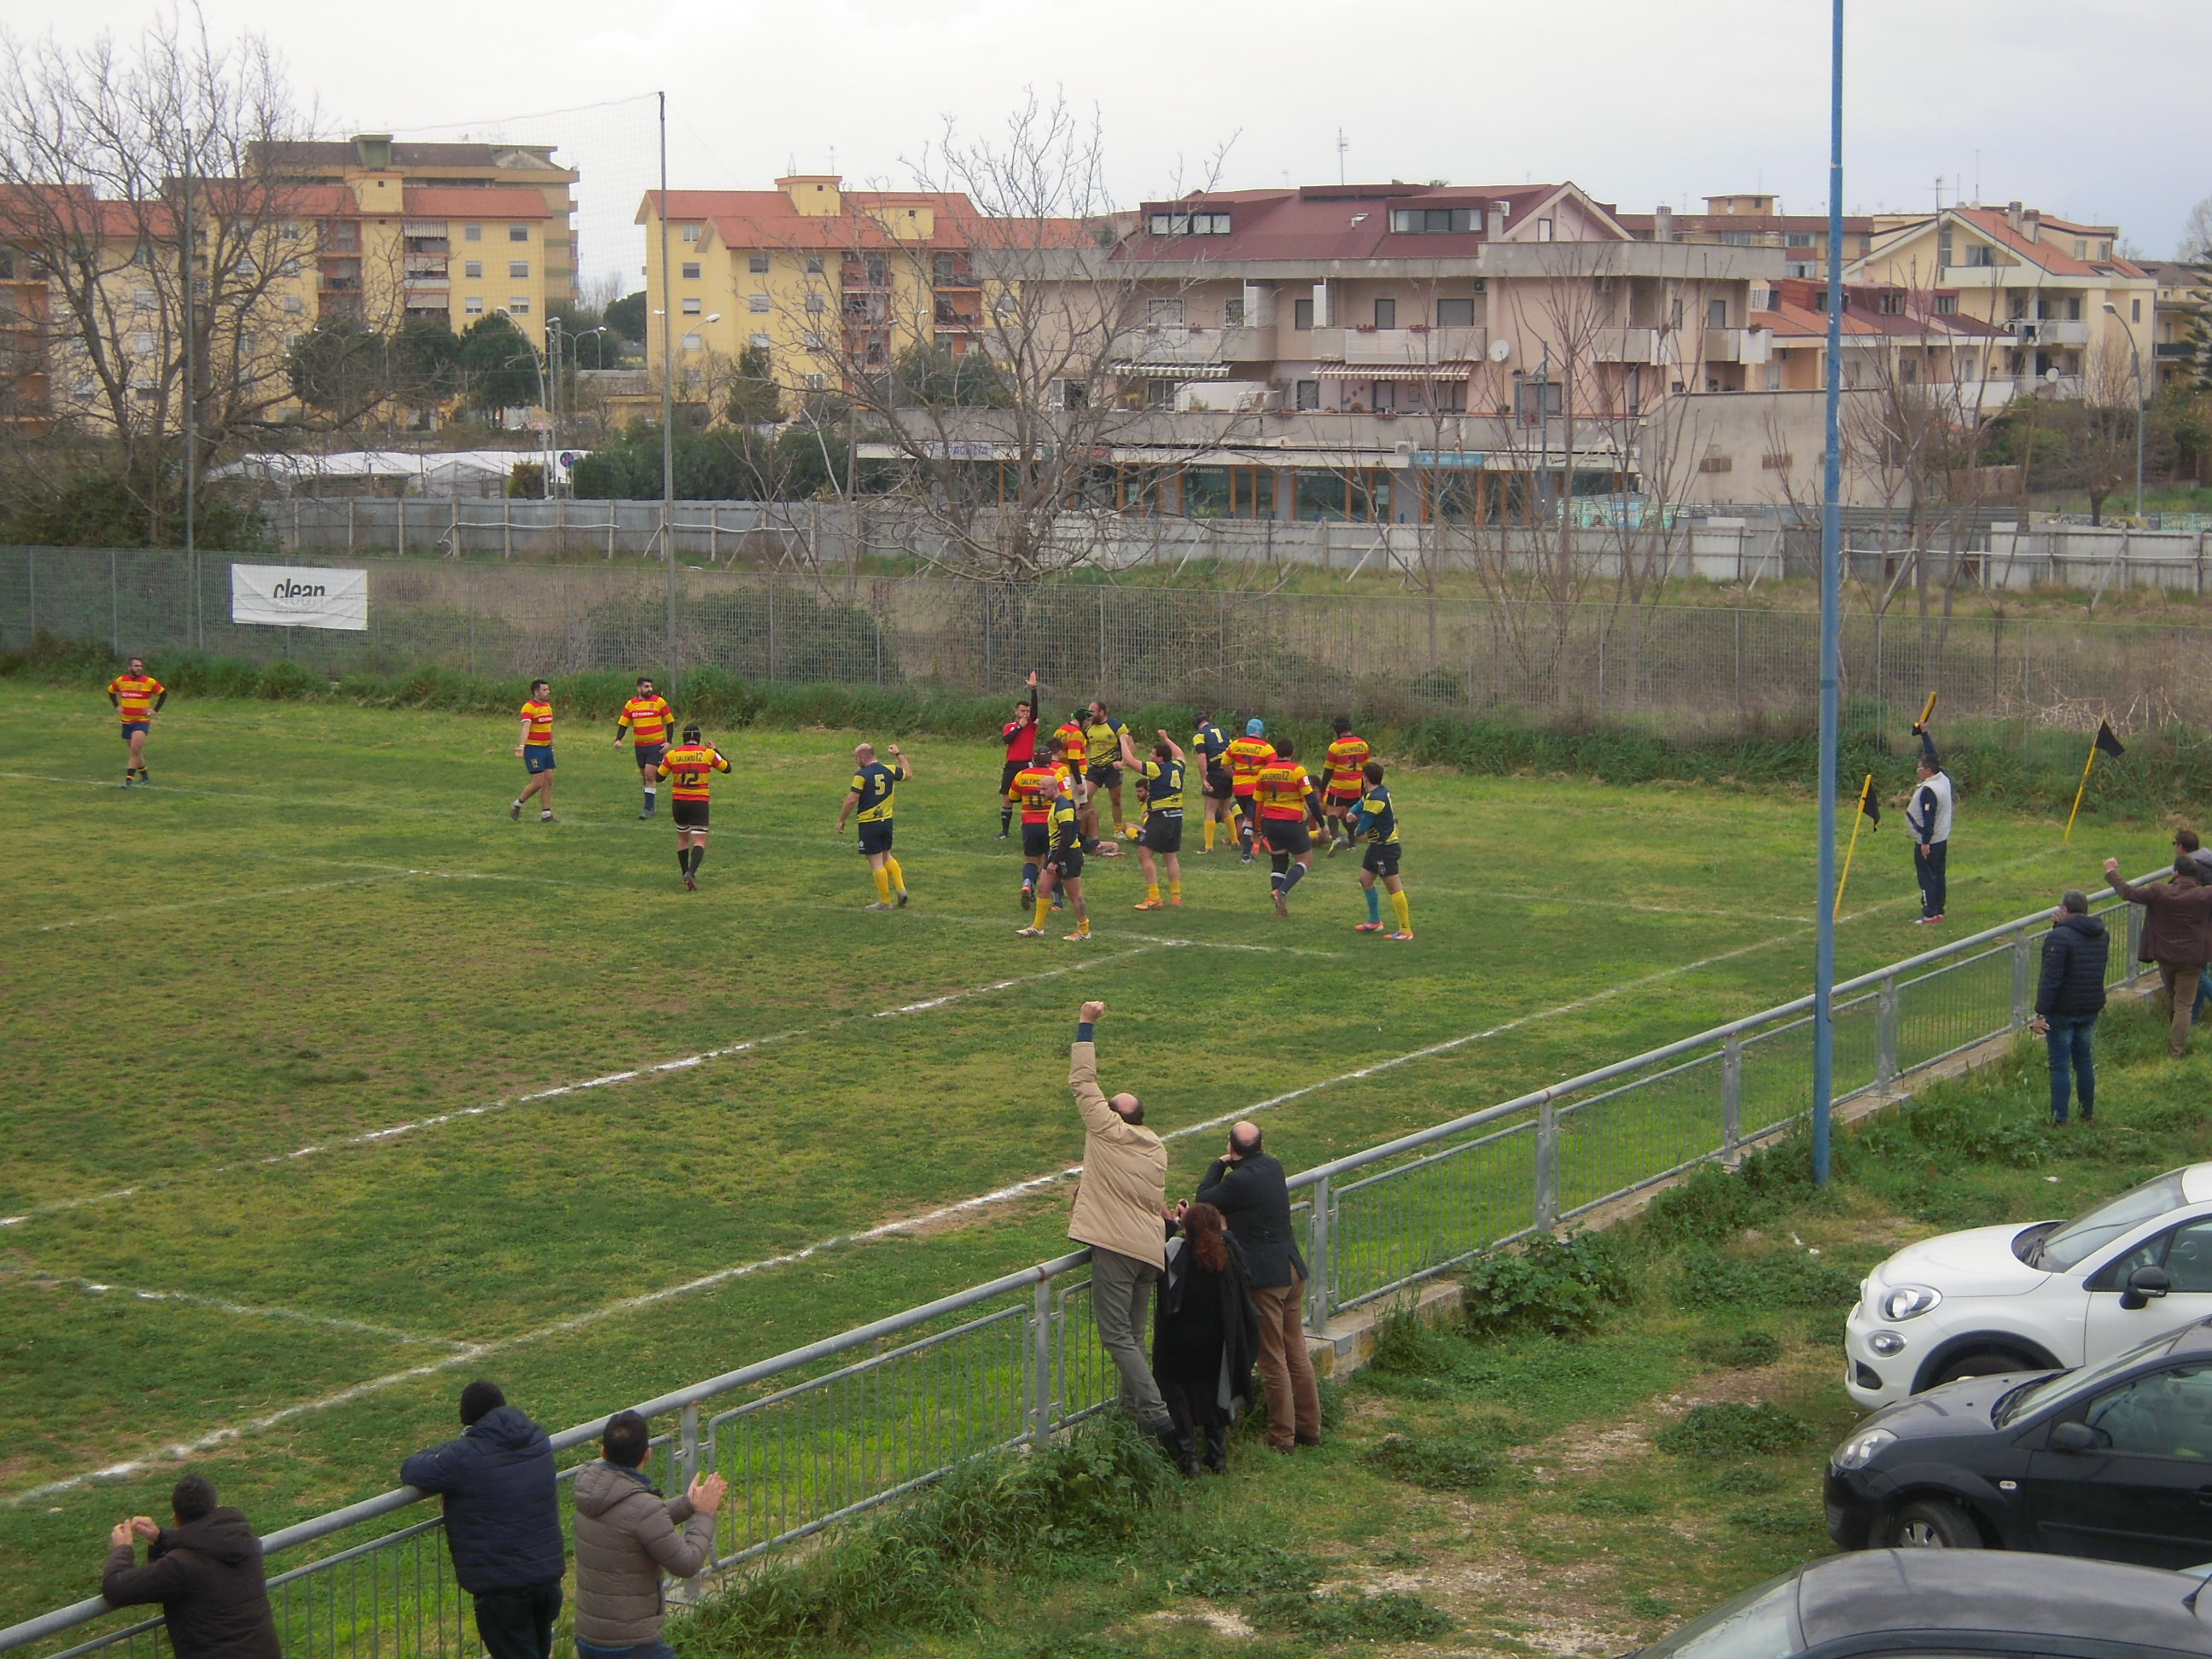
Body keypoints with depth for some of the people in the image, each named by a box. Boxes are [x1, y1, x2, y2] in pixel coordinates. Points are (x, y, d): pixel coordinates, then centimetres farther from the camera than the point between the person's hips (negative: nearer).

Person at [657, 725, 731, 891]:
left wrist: (662, 760, 24)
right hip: (700, 803, -2)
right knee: (699, 841, -4)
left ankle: (686, 874, 21)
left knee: (683, 838, 22)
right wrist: (716, 750, 23)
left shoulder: (672, 755, -2)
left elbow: (659, 776, 6)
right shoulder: (708, 754, -3)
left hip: (678, 802, 2)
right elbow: (727, 768, 10)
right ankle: (691, 872, -28)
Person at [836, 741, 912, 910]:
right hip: (887, 821, 6)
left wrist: (841, 820, -6)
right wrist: (899, 755, 34)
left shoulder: (862, 775, -14)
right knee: (886, 856, 23)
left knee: (876, 862, 1)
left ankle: (885, 901, 6)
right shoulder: (890, 771, 3)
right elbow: (908, 773, 22)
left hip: (869, 824, -6)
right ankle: (900, 888, 11)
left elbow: (852, 800, -17)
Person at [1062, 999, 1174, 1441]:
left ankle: (1156, 1414, -16)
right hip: (1151, 1250, 7)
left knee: (1117, 1335, -7)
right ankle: (1133, 1407, 16)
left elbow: (1082, 1081, -1)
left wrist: (1086, 1026, 3)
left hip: (1115, 1245, -7)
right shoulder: (1157, 1148, 14)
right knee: (1134, 1335, 15)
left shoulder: (1107, 1131, -4)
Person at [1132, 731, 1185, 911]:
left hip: (1159, 817, -8)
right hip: (1177, 817, 8)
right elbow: (1180, 754, 32)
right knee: (1171, 857, 16)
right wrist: (1166, 739, 43)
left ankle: (1154, 899, -12)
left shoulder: (1156, 769, -13)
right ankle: (1176, 896, 17)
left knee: (1144, 855, -5)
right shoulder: (1177, 767, 7)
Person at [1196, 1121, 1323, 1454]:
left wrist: (1219, 1164, 5)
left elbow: (1204, 1200, -4)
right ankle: (1309, 1428, 22)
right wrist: (1228, 1166, 5)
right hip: (1292, 1270, 8)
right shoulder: (1273, 1168, 6)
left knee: (1273, 1361, 0)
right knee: (1297, 1355, 15)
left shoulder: (1239, 1181, -19)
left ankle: (1282, 1436, 5)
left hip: (1264, 1277, -8)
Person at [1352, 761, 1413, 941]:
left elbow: (1363, 826, -20)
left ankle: (1406, 930, -8)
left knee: (1394, 886, -9)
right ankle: (1375, 922, 30)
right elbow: (1360, 806, 20)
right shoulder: (1375, 793, 8)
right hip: (1376, 845, 11)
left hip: (1385, 847, -11)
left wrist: (1356, 831, 3)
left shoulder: (1375, 798, -22)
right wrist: (1352, 813, -2)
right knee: (1365, 880, 19)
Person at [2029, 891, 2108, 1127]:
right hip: (2091, 1009, 7)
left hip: (2062, 1010, -7)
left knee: (2060, 1065, -1)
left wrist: (2041, 1013, -23)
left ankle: (2059, 1119, 0)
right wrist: (2064, 925, 18)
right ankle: (2089, 1114, 24)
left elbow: (2051, 979, -23)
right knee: (2084, 1060, 19)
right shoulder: (2101, 935, 7)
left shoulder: (2059, 937, -18)